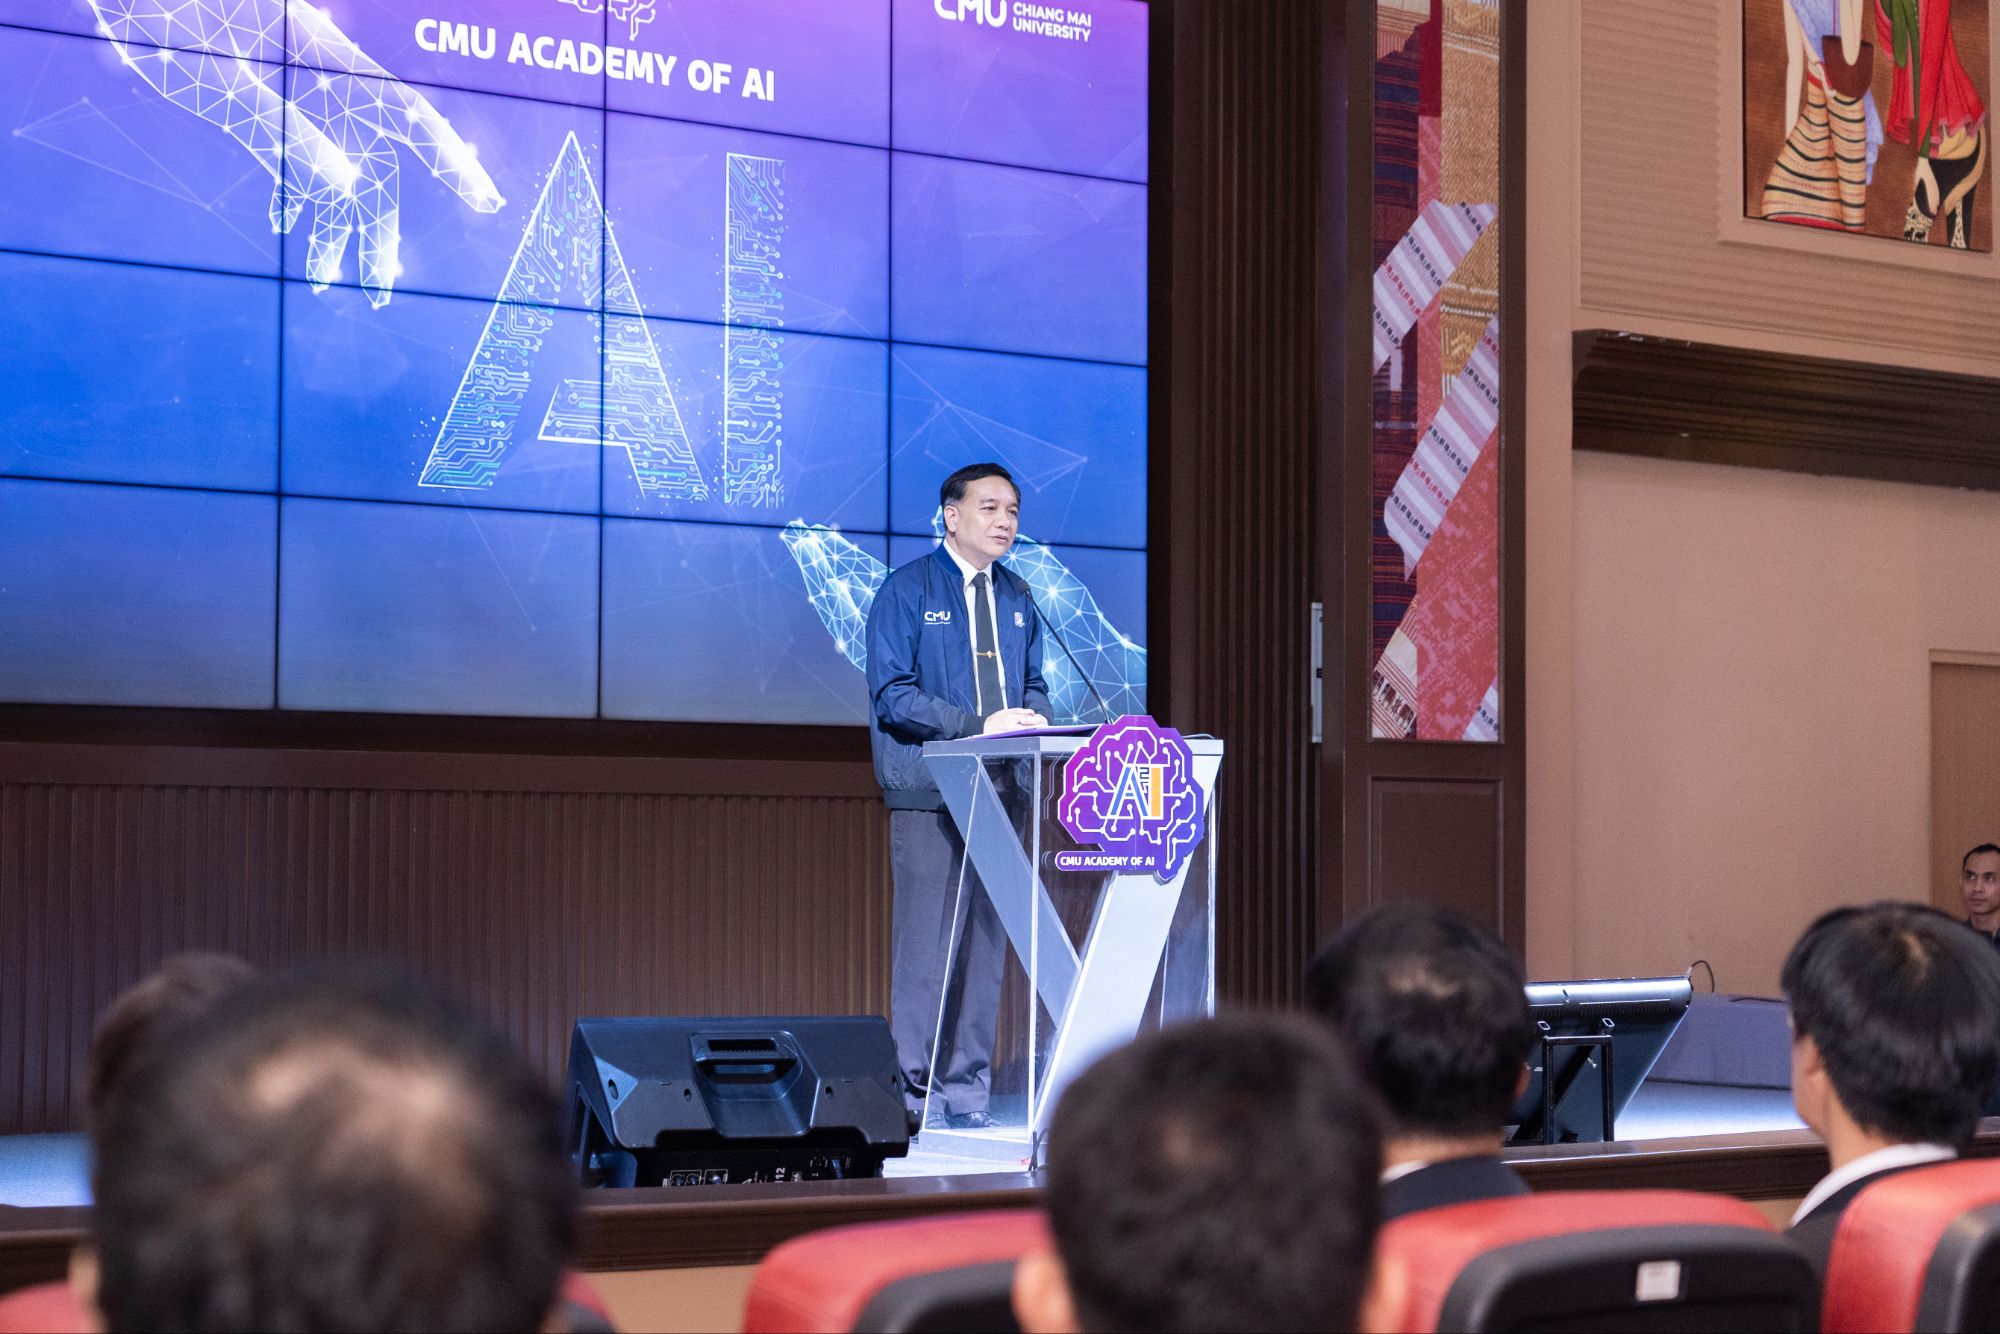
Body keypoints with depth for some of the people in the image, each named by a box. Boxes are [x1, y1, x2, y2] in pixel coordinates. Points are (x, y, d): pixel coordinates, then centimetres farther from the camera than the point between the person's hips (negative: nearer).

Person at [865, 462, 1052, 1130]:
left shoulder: (1017, 598, 16)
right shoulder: (908, 590, -3)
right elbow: (893, 693, -10)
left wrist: (1032, 720, -5)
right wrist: (980, 726, -21)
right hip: (929, 791, -6)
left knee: (988, 936, 6)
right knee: (924, 937, -5)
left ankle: (967, 1088, 12)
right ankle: (915, 1088, 2)